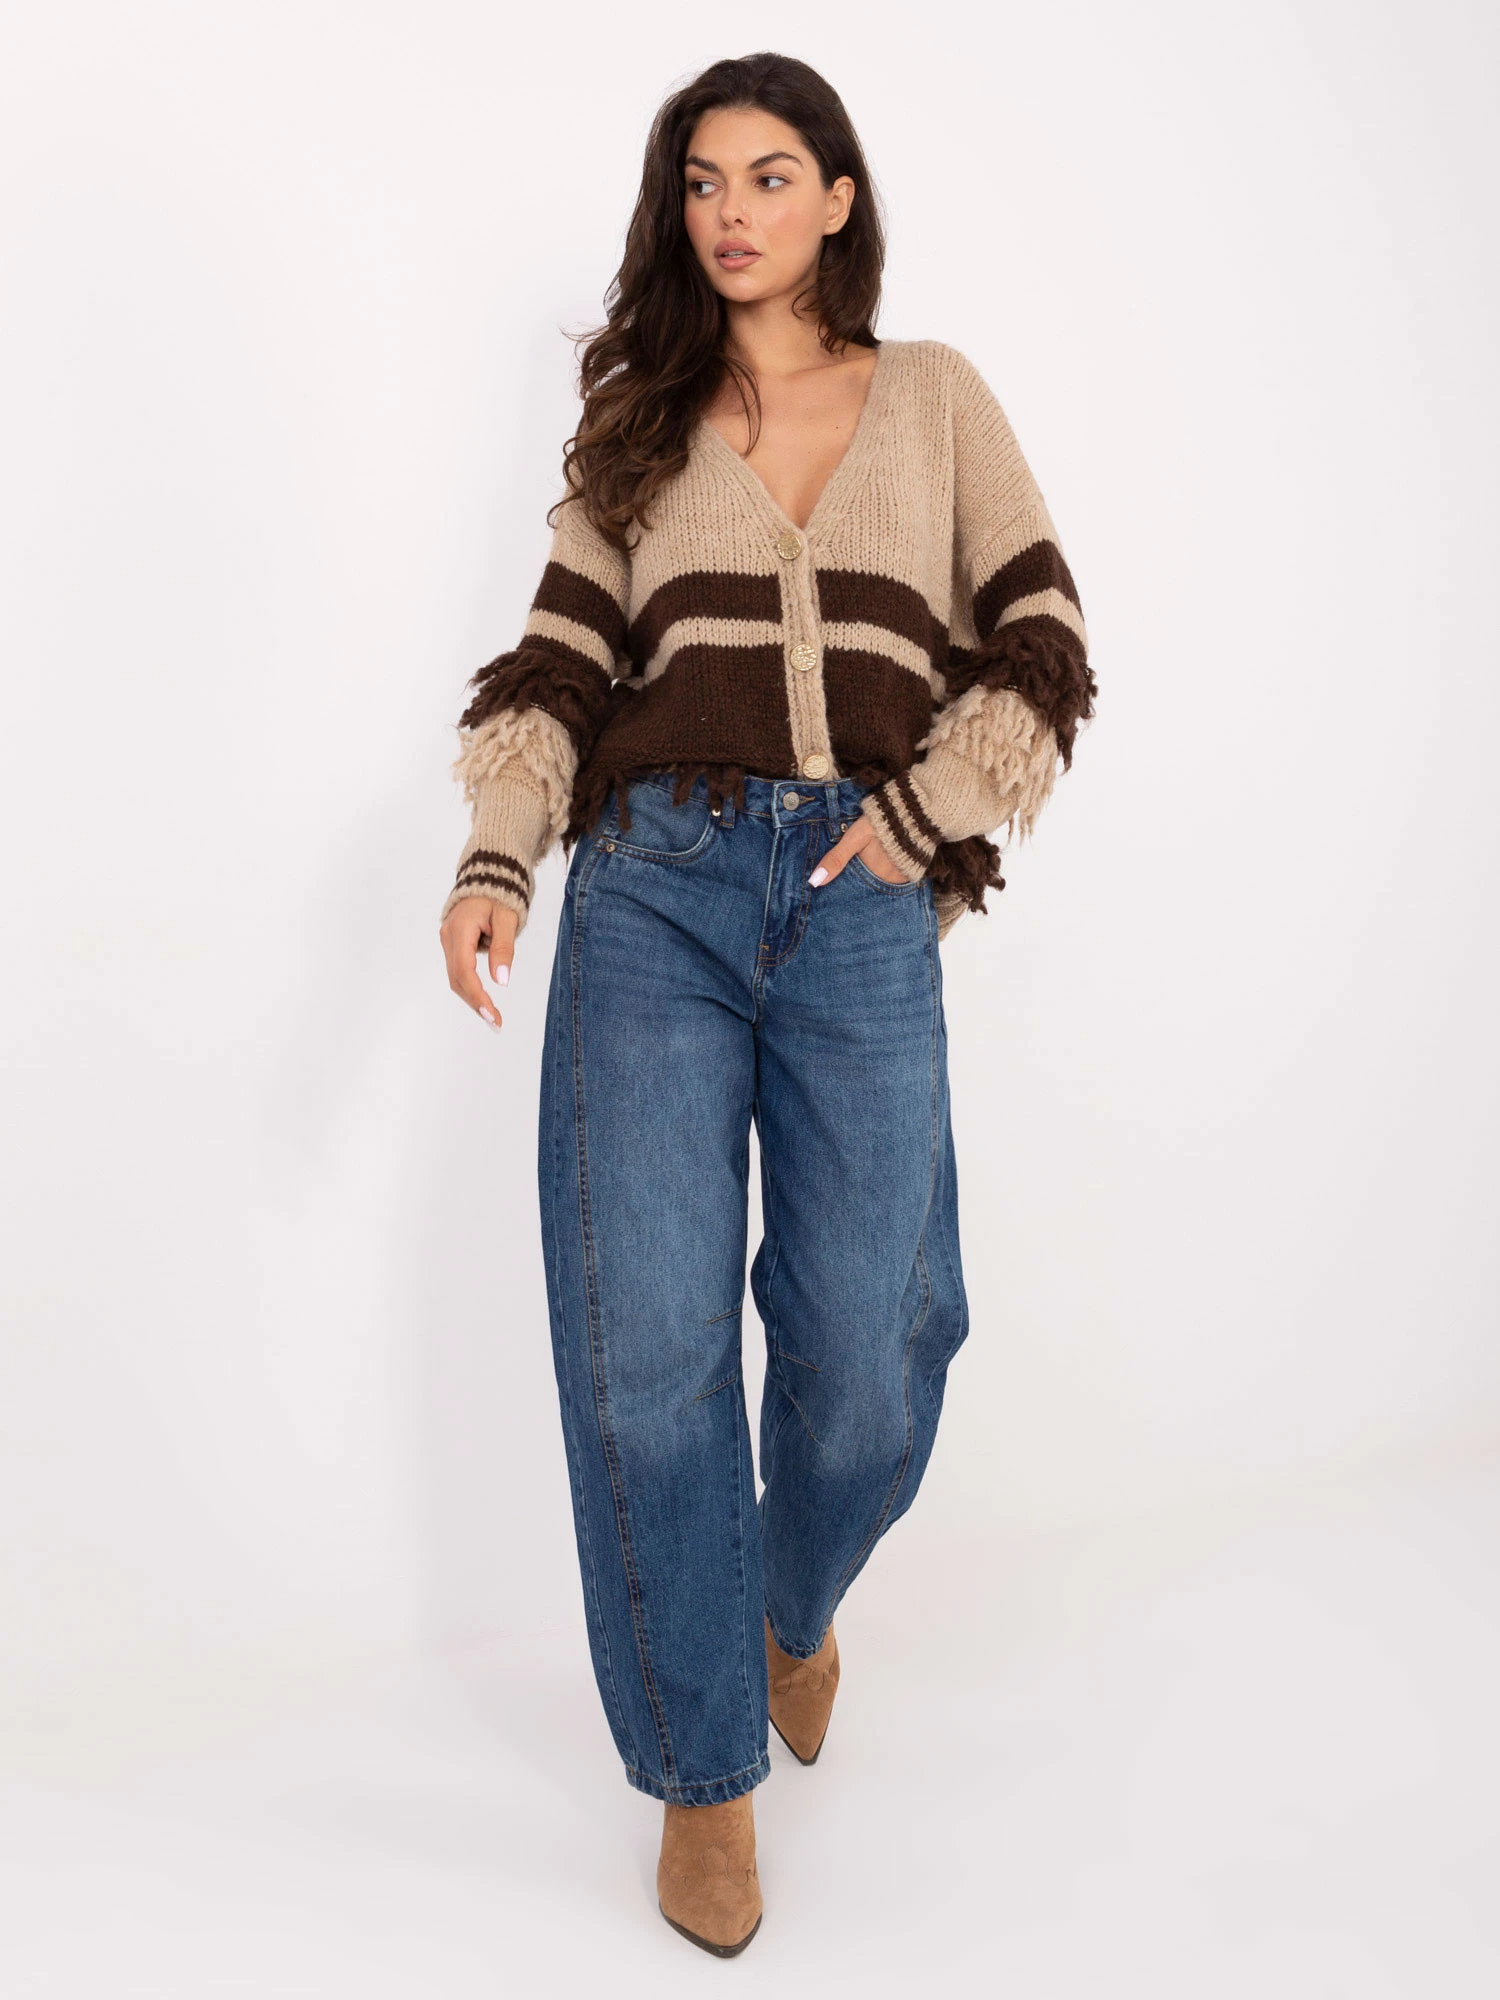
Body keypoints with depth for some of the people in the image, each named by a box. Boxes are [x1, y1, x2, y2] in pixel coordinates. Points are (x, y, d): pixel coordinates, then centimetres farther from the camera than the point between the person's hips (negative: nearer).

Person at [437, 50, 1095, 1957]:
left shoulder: (934, 397, 16)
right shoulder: (637, 419, 17)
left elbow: (1044, 638, 10)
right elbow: (563, 654, 9)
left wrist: (928, 815, -3)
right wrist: (493, 858, -6)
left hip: (862, 902, 0)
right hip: (653, 887, 1)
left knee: (867, 1347, -4)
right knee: (644, 1346, -6)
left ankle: (794, 1599, 32)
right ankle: (703, 1765, 15)